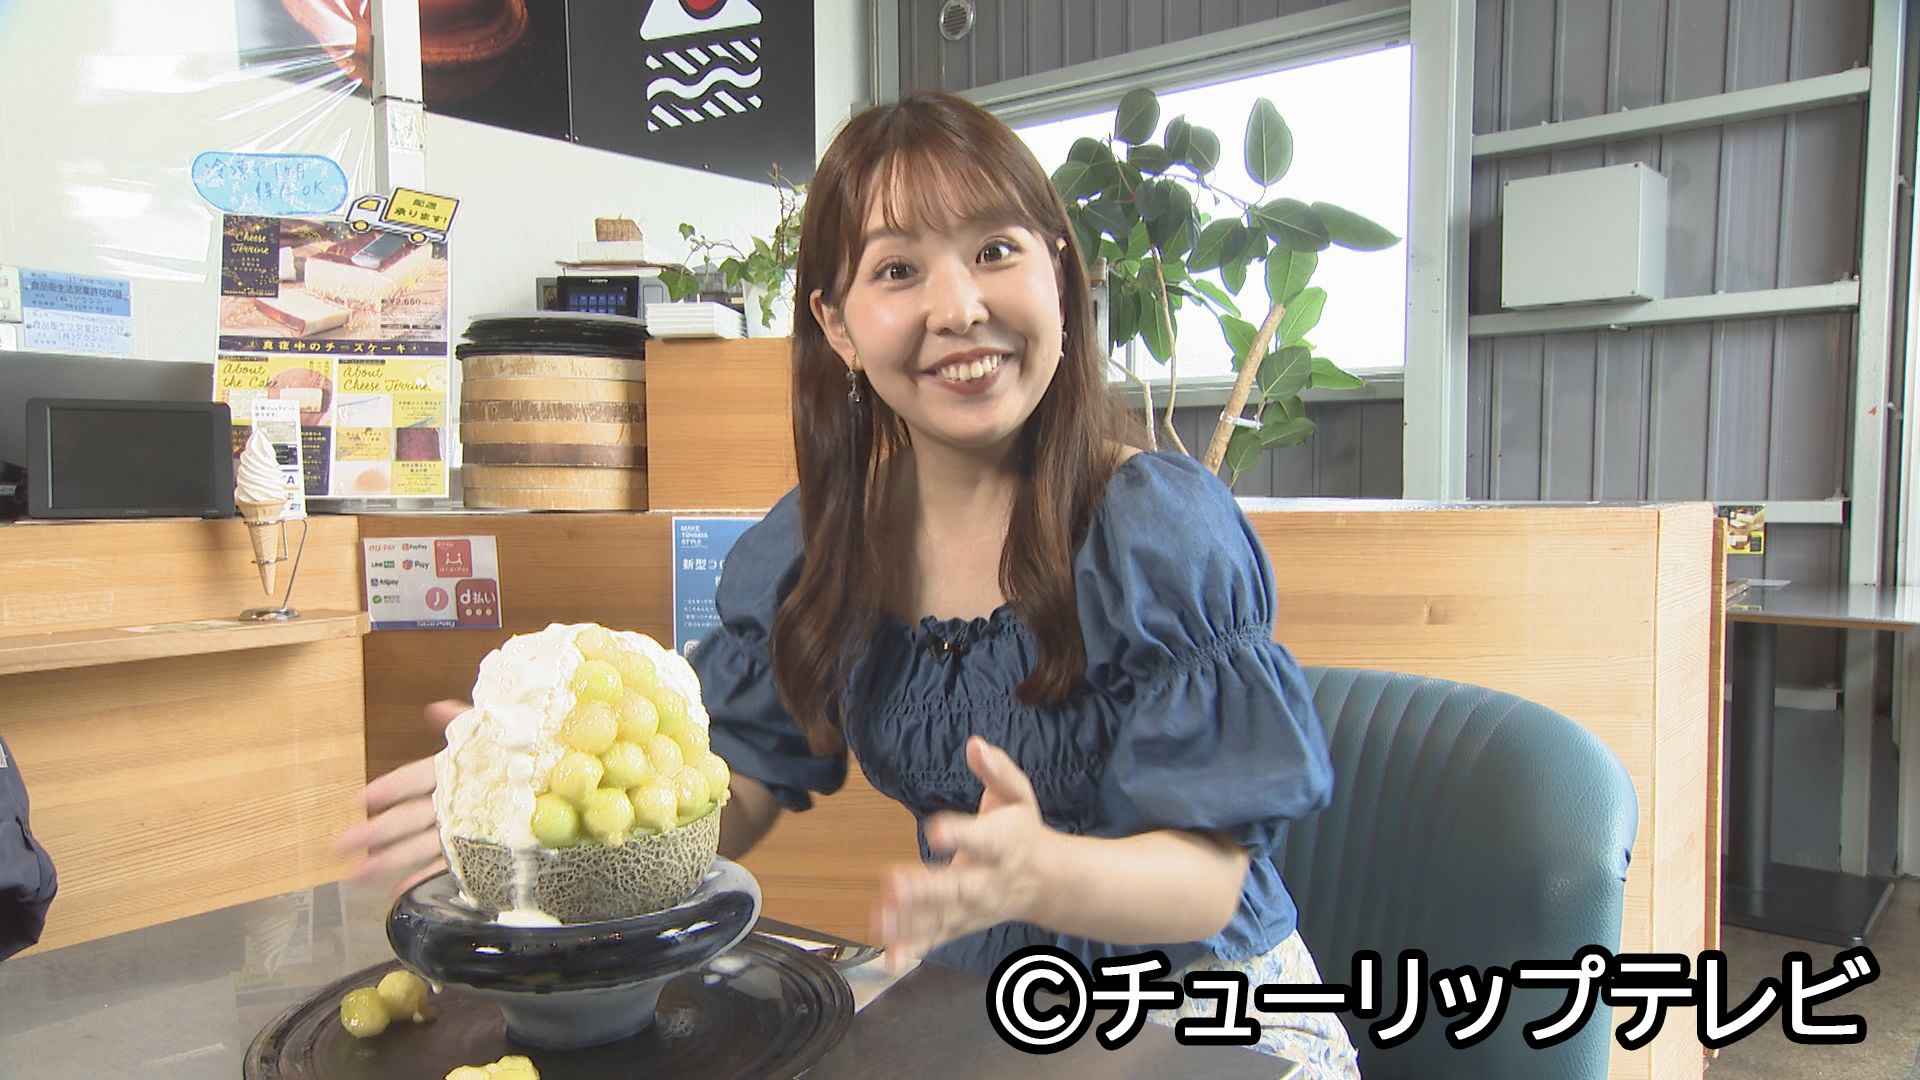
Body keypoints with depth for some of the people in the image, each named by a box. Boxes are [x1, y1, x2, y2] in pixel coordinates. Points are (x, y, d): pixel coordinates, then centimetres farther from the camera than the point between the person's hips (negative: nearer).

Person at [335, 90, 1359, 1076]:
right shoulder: (815, 539, -4)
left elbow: (1211, 876, -18)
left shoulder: (1165, 527, -18)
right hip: (964, 995, 3)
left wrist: (1040, 873, -37)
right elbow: (742, 792, 1)